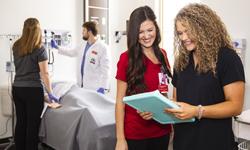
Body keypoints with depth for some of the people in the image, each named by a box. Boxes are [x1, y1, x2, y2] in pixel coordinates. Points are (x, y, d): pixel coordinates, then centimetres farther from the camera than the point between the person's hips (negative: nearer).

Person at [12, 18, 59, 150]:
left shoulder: (16, 46, 6)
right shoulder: (39, 49, -11)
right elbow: (44, 74, -12)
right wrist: (50, 93, -7)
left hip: (17, 89, 6)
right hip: (33, 90, -6)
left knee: (20, 122, 13)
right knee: (32, 125, 3)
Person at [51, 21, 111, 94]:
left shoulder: (102, 47, -12)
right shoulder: (83, 45, 11)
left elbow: (105, 69, -15)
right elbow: (72, 52, 30)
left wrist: (102, 87, -21)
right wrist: (57, 47, 31)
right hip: (82, 85, 7)